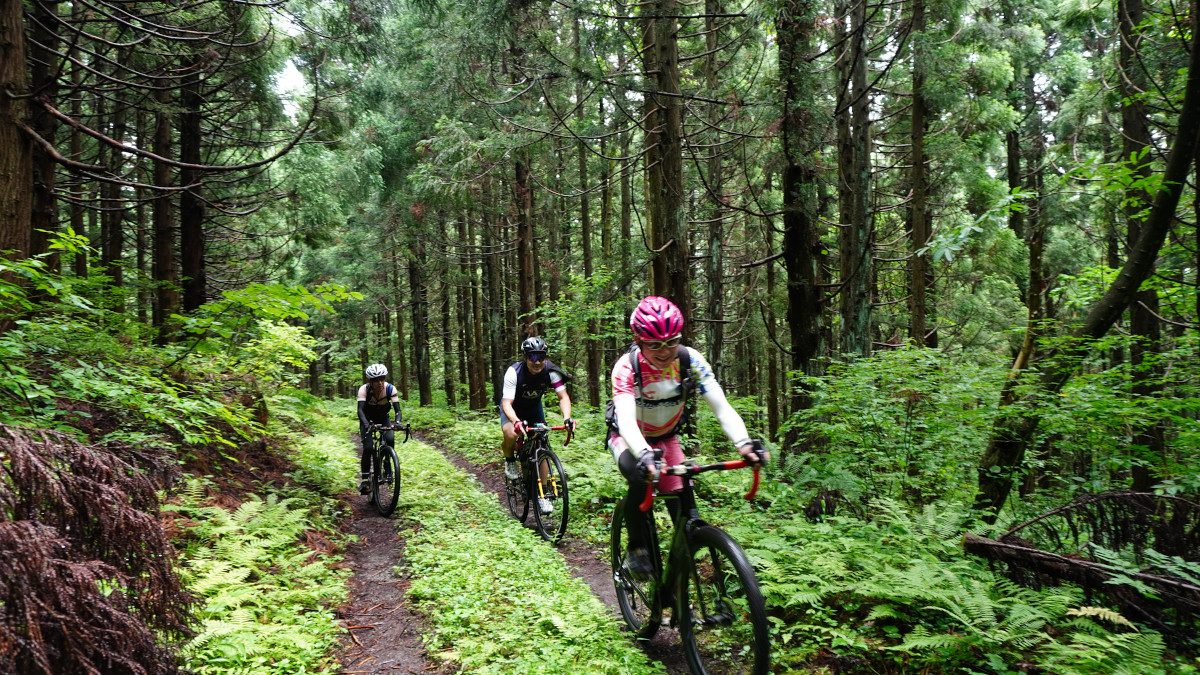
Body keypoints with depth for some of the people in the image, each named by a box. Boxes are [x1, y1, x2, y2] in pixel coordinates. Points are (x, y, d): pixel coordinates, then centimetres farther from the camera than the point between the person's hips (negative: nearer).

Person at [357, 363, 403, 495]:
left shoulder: (390, 389, -24)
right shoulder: (364, 389, -27)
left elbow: (397, 409, -28)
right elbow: (360, 409, -36)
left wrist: (397, 422, -48)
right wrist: (366, 424, -53)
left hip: (383, 419, 1)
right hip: (367, 421, -1)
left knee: (390, 439, -26)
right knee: (368, 447, -19)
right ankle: (365, 480, -9)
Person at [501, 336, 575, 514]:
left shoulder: (550, 371, -27)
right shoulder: (514, 372, -34)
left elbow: (563, 396, -26)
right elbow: (507, 404, -39)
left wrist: (567, 418, -45)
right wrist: (517, 422, -58)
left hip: (534, 406, 3)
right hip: (513, 406, -3)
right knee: (511, 434, -33)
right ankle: (510, 460, 1)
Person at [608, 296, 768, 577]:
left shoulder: (691, 360, -24)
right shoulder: (626, 367, -31)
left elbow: (721, 406, -30)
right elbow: (626, 419, -44)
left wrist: (743, 443, -49)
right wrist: (644, 455, -64)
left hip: (667, 438, 3)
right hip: (629, 439, -3)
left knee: (684, 502, -13)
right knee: (641, 482, -33)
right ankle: (636, 548, -9)